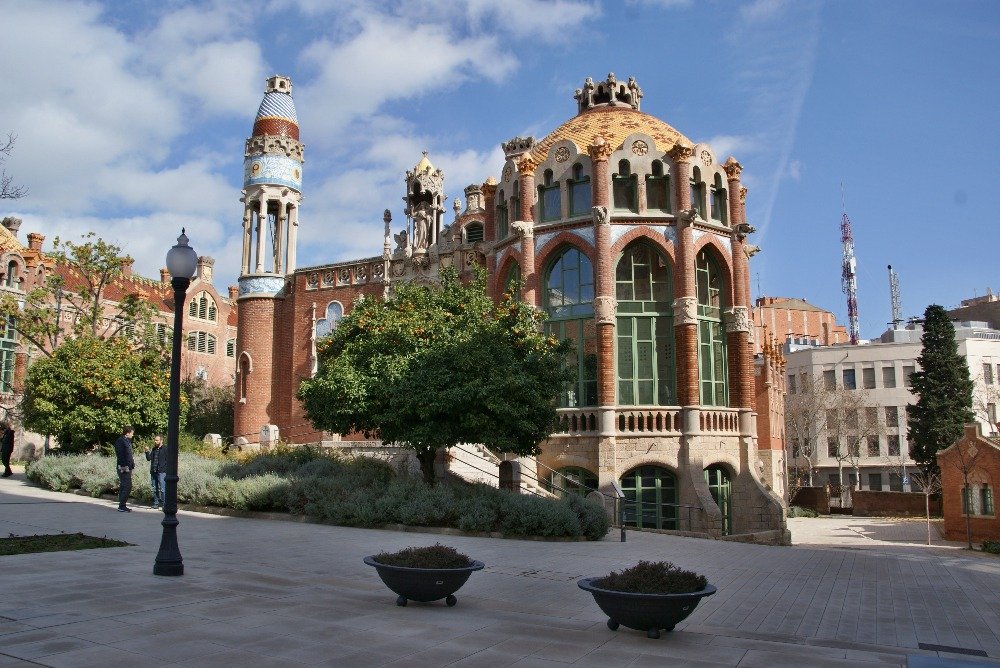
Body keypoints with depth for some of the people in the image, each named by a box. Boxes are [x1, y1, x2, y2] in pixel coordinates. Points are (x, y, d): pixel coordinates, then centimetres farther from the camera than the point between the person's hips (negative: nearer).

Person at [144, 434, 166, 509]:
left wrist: (166, 470, -14)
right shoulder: (154, 449, 16)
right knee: (155, 489, 10)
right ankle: (156, 503, 17)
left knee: (162, 489, -9)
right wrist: (147, 452, -4)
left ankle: (164, 503, -6)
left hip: (161, 472, -7)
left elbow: (168, 460, -6)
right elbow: (149, 458, 13)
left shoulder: (165, 449, -4)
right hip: (153, 472, 7)